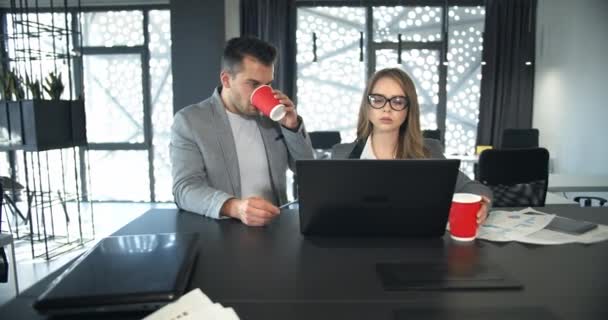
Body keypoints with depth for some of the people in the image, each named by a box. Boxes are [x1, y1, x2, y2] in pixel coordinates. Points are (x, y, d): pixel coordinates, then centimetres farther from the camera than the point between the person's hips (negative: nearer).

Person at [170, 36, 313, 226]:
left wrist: (293, 126, -6)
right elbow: (185, 188, -14)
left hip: (276, 225, 3)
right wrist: (234, 207, -32)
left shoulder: (272, 114, 7)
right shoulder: (189, 121, -5)